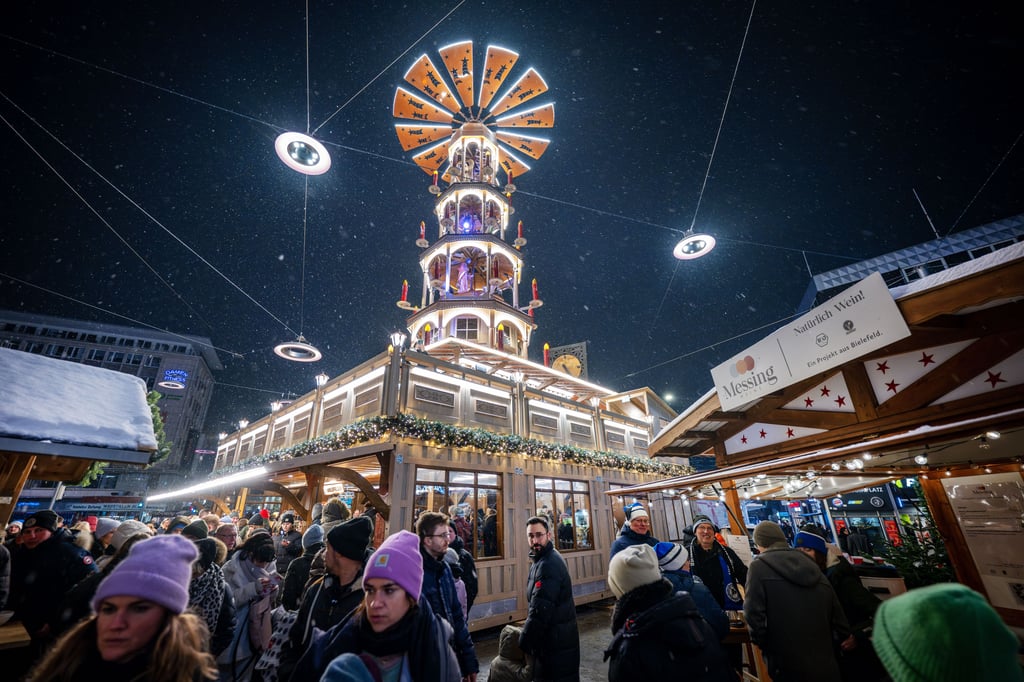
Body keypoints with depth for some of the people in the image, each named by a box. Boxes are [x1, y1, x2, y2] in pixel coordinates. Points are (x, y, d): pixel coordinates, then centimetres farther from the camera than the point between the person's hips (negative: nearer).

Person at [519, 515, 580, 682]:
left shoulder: (549, 564, -25)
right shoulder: (542, 559, 7)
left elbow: (540, 609, -27)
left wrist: (524, 643, -18)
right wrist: (527, 631, 12)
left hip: (556, 640, -9)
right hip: (553, 636, 10)